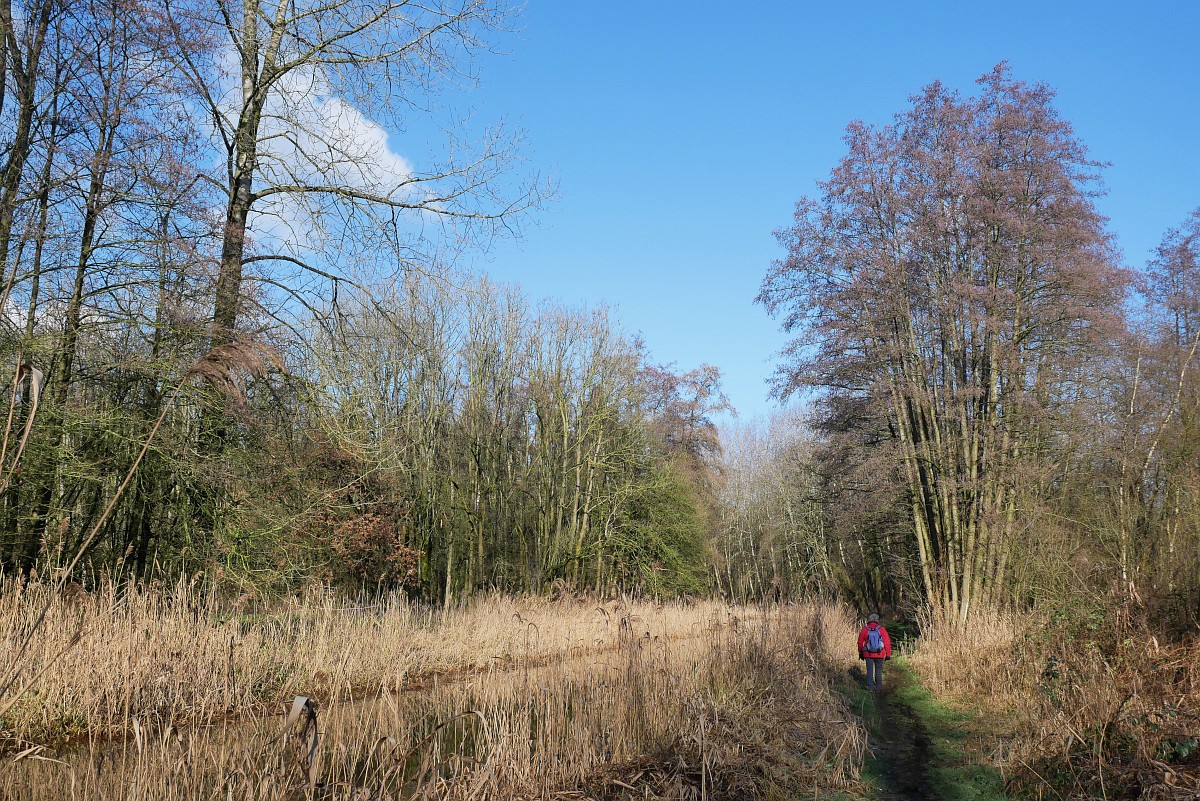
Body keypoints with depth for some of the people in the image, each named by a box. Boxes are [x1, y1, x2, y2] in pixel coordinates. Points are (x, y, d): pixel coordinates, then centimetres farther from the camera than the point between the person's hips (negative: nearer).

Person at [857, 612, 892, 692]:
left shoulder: (864, 630, -5)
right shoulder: (882, 629, -7)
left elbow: (860, 643, 4)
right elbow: (887, 642, -6)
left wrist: (860, 653, 17)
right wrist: (888, 654, 2)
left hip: (868, 655, 0)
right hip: (879, 655, 0)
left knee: (870, 671, 7)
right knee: (879, 671, 13)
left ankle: (870, 687, 3)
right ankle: (878, 687, 18)